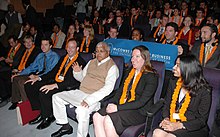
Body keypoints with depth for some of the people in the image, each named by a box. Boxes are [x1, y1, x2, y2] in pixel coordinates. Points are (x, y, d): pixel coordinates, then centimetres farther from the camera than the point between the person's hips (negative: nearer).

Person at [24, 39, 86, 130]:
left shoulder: (80, 62, -10)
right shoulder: (63, 58, 17)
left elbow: (74, 81, -21)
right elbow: (53, 71, 20)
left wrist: (55, 85, -30)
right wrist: (39, 78, 7)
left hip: (66, 86, -9)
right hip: (55, 81, 9)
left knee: (43, 93, -31)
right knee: (29, 86, 0)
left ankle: (49, 117, -2)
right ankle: (41, 112, 8)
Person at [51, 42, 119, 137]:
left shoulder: (112, 67, -6)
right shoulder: (91, 62, 17)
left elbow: (108, 88, -17)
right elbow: (82, 78, 26)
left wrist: (89, 100, -26)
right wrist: (77, 72, 1)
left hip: (95, 97, -8)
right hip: (80, 93, 8)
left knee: (81, 110, -36)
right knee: (56, 97, 5)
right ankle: (65, 127, 14)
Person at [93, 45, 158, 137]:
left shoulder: (151, 77, -10)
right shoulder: (129, 72, 14)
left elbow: (141, 102, -17)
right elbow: (120, 90, 15)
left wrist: (118, 108, -20)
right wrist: (112, 103, -4)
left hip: (139, 112, -7)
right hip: (122, 106, 7)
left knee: (108, 120, -28)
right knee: (97, 117, -15)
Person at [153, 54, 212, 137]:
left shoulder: (204, 91, -9)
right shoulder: (174, 83, 8)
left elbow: (202, 120, -9)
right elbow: (167, 104, 12)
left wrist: (179, 126, -19)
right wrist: (166, 119, -8)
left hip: (193, 129, -4)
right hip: (172, 123, 4)